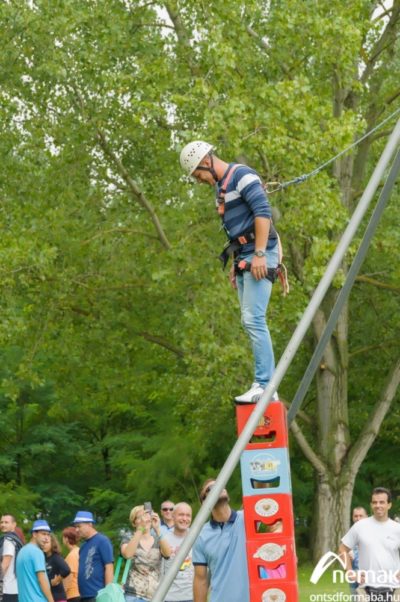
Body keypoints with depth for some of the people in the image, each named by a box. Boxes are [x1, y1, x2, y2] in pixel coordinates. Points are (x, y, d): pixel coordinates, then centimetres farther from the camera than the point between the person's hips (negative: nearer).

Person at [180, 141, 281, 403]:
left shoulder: (242, 175, -10)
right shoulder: (221, 186, 20)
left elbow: (263, 212, -19)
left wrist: (260, 254, -24)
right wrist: (235, 264, 20)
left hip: (260, 257, -10)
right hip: (244, 258, 10)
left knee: (253, 320, -16)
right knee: (251, 322, 6)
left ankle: (265, 385, -19)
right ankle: (265, 384, 6)